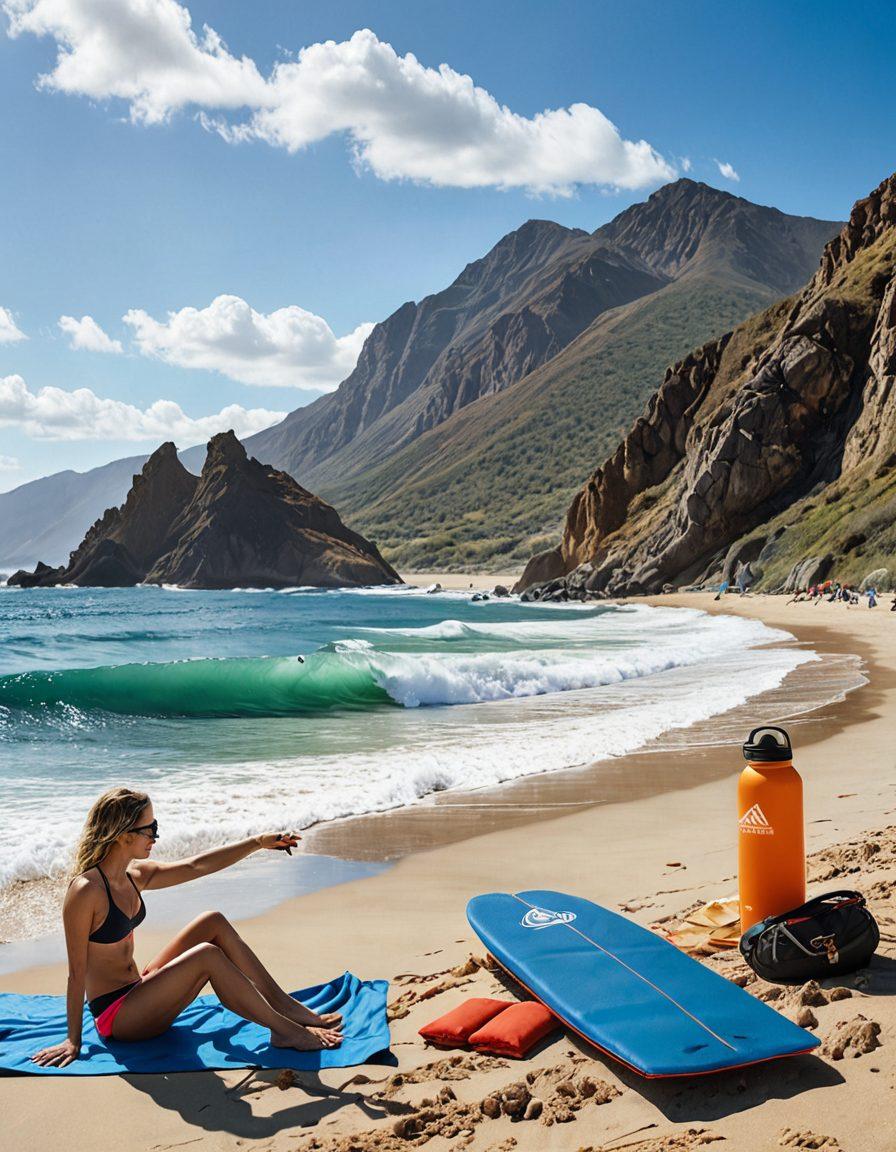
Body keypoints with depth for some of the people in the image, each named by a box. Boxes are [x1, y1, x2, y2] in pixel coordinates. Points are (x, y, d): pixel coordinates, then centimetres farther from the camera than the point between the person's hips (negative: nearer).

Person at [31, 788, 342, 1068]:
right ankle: (284, 1030, -13)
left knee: (214, 923, -2)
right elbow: (77, 973, -18)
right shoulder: (86, 890, -22)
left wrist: (258, 842, 0)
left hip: (138, 992, 9)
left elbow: (195, 866, 5)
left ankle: (284, 1005, 1)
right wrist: (73, 1041, -13)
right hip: (115, 1015, -9)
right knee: (207, 956, -24)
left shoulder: (135, 875, 3)